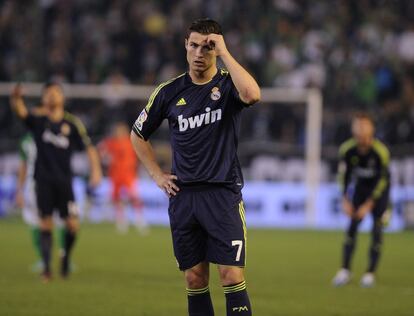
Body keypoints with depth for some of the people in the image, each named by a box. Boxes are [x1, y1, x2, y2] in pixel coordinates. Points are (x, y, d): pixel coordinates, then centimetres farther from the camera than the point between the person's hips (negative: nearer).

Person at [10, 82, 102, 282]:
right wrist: (16, 99, -38)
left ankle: (66, 257, 21)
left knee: (72, 225, -5)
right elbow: (20, 110, -15)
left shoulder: (72, 124, 4)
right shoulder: (38, 122, 3)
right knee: (46, 225, -3)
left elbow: (89, 148, 5)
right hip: (43, 181, -1)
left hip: (64, 181, 1)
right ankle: (46, 267, 3)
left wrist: (96, 169, -9)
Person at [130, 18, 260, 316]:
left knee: (232, 275, -10)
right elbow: (138, 134, 21)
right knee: (195, 278, 6)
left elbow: (252, 94, -29)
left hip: (223, 194, -3)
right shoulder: (169, 91, 7)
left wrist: (224, 52, -21)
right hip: (183, 196, 3)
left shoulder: (228, 83, -2)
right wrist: (157, 174, 11)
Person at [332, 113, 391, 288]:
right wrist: (345, 200, -15)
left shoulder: (381, 152, -30)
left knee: (377, 229, -7)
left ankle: (371, 272, 0)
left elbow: (382, 180, -22)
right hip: (360, 186, 2)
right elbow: (345, 175, -9)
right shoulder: (347, 150, -22)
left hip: (379, 189, -2)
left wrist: (369, 204, -23)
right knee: (352, 226, -7)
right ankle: (345, 270, -4)